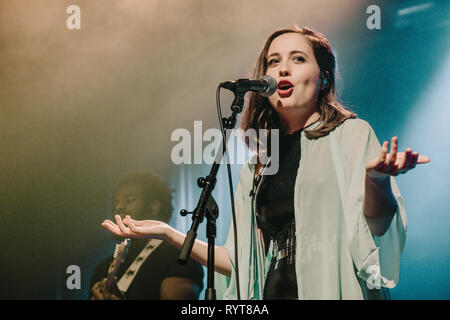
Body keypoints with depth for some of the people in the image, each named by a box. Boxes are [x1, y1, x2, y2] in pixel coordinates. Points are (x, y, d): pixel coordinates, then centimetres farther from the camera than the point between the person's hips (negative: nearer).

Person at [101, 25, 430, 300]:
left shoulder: (351, 134, 3)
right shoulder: (258, 165, 15)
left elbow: (377, 229, -10)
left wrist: (377, 179, -29)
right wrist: (170, 234, 11)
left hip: (336, 288, -4)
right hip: (273, 292, 4)